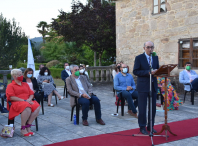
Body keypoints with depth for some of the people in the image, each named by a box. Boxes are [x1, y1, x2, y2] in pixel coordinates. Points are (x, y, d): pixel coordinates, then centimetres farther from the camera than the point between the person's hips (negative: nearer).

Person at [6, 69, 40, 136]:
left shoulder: (25, 84, 25)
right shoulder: (10, 86, 6)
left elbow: (31, 94, 20)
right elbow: (11, 97, -8)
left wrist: (29, 99, -5)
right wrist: (24, 100, -15)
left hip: (28, 102, 6)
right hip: (17, 103, -6)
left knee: (37, 107, -28)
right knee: (27, 108, -39)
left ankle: (28, 126, -21)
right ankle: (23, 129, -24)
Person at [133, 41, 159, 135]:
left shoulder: (155, 58, 11)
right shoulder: (139, 58, -5)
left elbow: (157, 69, 17)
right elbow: (135, 71, -10)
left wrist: (156, 71, -8)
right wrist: (147, 72, -20)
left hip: (153, 85, 5)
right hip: (143, 86, -5)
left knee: (153, 107, 10)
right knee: (142, 107, 1)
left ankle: (150, 126, 24)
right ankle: (142, 127, 13)